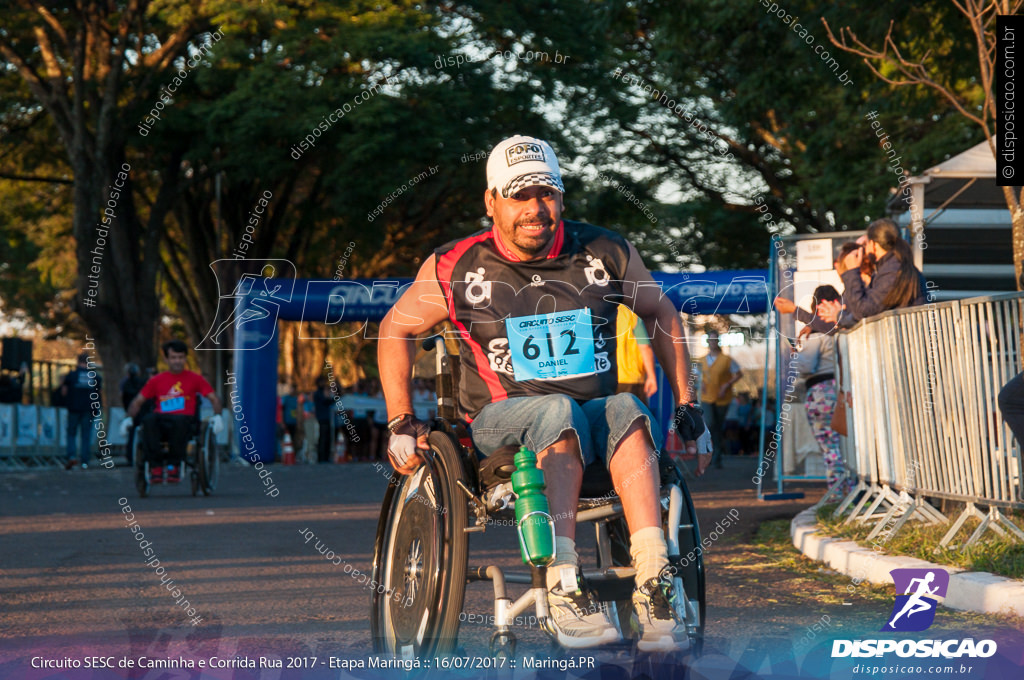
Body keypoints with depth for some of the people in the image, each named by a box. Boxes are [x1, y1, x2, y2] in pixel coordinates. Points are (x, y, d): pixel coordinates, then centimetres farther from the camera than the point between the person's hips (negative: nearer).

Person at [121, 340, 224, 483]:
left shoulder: (195, 379, 14)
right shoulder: (156, 380, 18)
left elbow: (214, 399, 12)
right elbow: (137, 402, 20)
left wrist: (217, 416, -7)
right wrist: (129, 418, 2)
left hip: (184, 421, -1)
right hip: (161, 422, 1)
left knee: (179, 420, -40)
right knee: (149, 419, -35)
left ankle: (174, 465, -30)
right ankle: (155, 465, -37)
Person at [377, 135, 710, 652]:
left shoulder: (604, 254, 3)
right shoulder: (457, 268, -1)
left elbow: (660, 312, 18)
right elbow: (396, 328, 12)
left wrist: (687, 408, 14)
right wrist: (400, 422, 5)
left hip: (594, 422, 2)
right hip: (500, 424, -2)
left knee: (625, 410, -34)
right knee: (558, 411, -37)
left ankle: (654, 586, -48)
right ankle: (563, 587, -49)